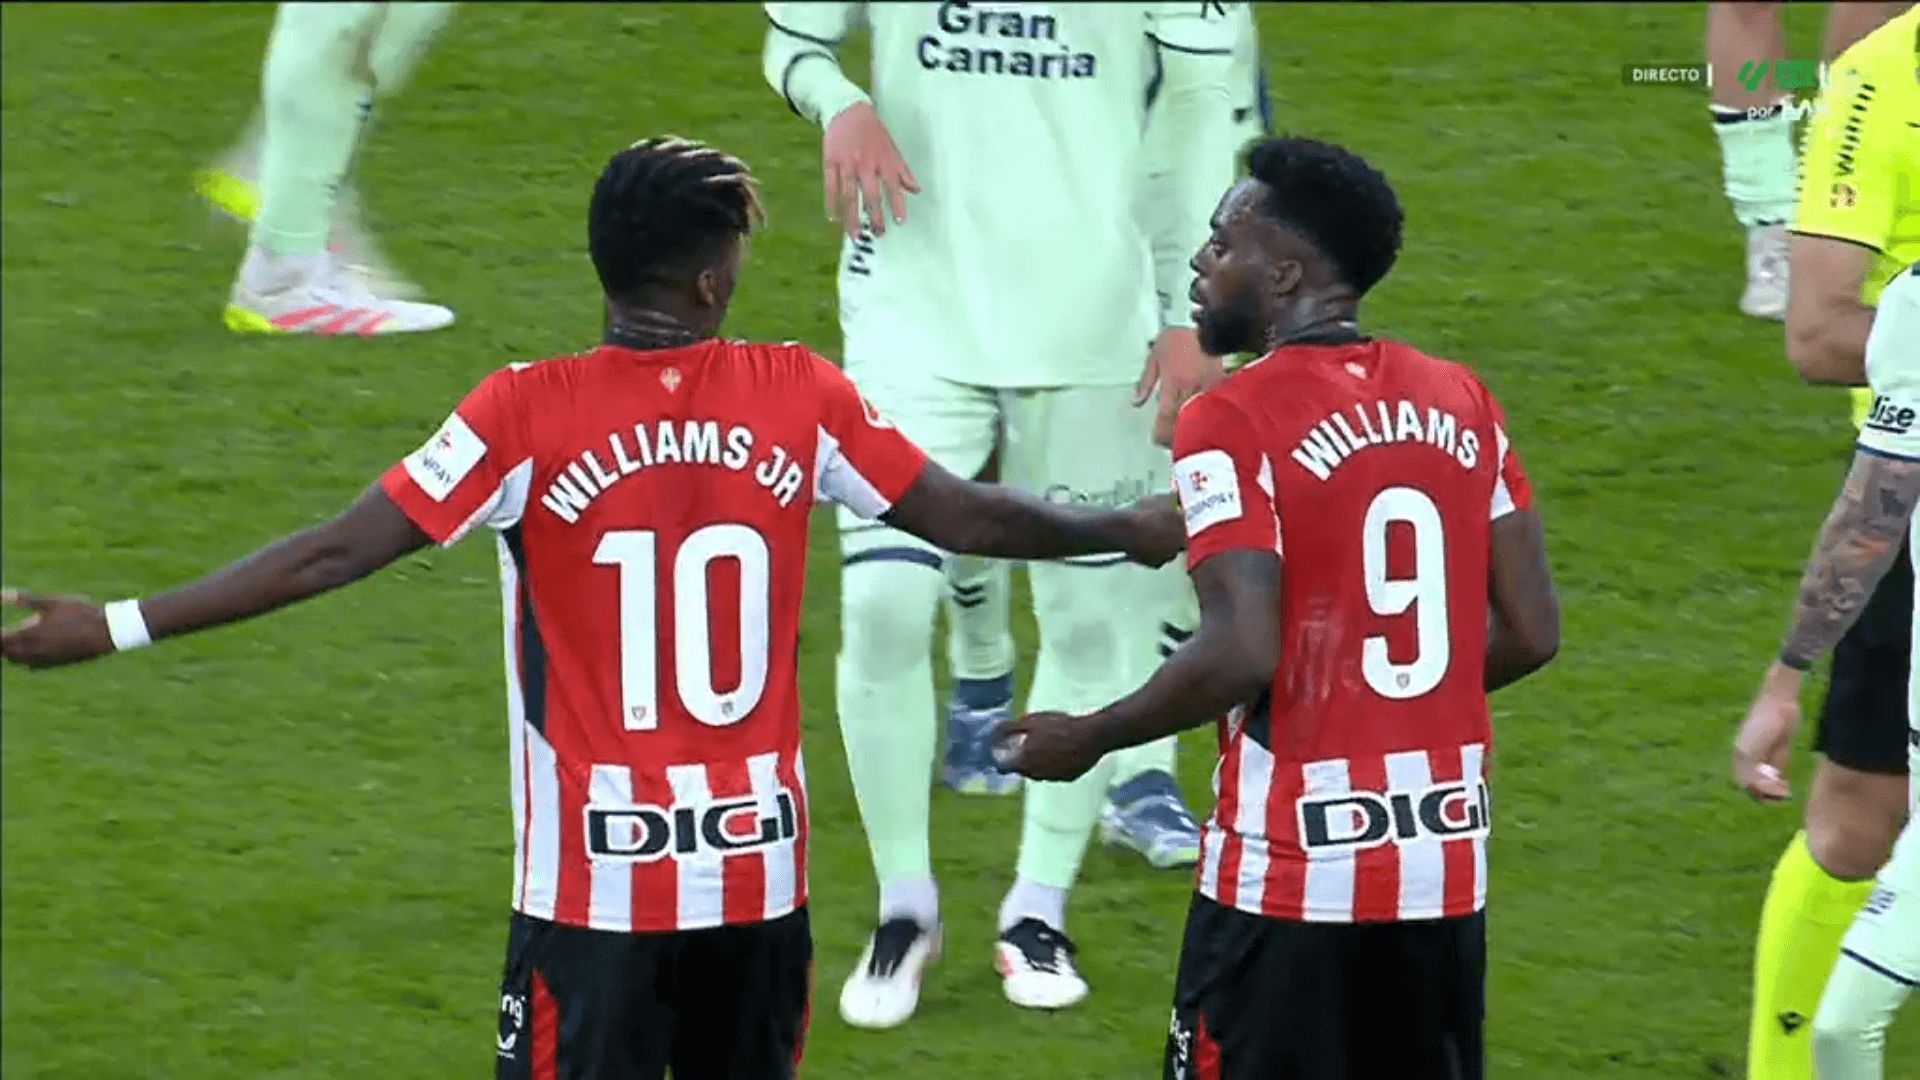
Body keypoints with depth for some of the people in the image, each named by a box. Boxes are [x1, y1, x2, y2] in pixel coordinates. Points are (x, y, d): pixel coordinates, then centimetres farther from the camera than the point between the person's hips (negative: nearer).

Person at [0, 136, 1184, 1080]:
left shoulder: (529, 415, -11)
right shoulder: (799, 397, -3)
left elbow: (339, 551, -13)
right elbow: (971, 518, 7)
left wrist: (117, 627, -10)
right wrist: (1134, 532, 25)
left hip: (595, 881, -3)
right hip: (758, 868, 3)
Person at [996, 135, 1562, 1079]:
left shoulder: (1232, 424, -12)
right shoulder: (1460, 402, 7)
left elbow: (1242, 653, -20)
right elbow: (1530, 631, 7)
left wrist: (1086, 739, -7)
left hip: (1289, 886, -6)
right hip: (1446, 869, 6)